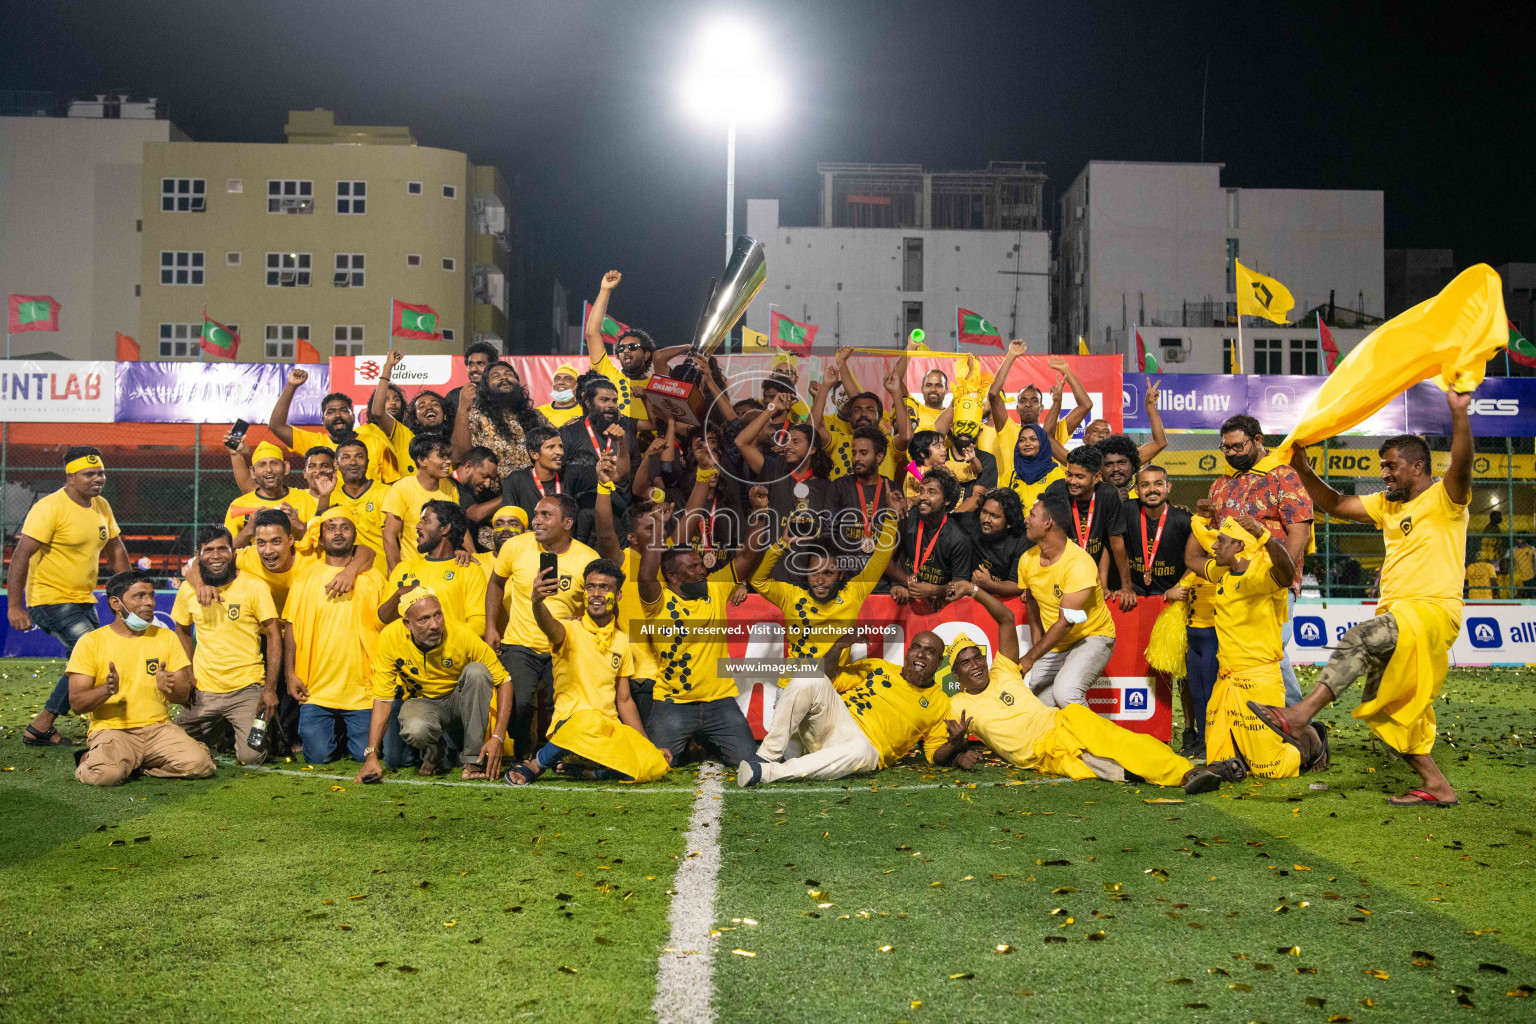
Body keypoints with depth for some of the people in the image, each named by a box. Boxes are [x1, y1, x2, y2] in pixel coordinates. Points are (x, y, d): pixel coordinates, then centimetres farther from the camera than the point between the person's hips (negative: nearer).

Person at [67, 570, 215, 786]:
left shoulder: (166, 637, 12)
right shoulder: (91, 642, 2)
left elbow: (184, 695, 7)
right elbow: (77, 703, -4)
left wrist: (169, 688, -18)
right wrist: (106, 690, -25)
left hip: (158, 727, 3)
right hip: (110, 728, -3)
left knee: (199, 764, -24)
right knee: (107, 773, -35)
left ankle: (133, 763, 2)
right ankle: (90, 760, 3)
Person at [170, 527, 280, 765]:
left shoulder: (255, 587, -9)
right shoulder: (188, 589, 2)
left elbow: (274, 636, -7)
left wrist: (270, 688, -13)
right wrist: (188, 671, 6)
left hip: (246, 689, -4)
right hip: (203, 690, 4)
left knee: (251, 756, -14)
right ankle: (221, 726, 31)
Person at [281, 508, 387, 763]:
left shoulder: (373, 579, 7)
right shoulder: (307, 576, 7)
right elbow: (291, 627, 7)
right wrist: (290, 674, 0)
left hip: (362, 689, 0)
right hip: (315, 689, 0)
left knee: (365, 755, -4)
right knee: (318, 755, -6)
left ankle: (346, 732, 28)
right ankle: (332, 732, 26)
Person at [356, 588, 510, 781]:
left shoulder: (462, 635, -26)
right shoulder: (390, 637, -22)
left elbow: (504, 681, -18)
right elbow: (383, 698, -16)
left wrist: (497, 738, -27)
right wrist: (371, 756, -24)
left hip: (460, 700, 1)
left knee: (476, 671, -32)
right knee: (415, 729, -36)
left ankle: (474, 759, -21)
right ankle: (434, 754, 2)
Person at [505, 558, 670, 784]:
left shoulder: (622, 641, 15)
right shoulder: (570, 630, -1)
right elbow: (549, 626, -28)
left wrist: (650, 748, 13)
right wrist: (537, 602, -52)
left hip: (610, 726, 5)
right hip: (571, 721, -5)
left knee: (656, 766, -21)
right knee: (590, 723, -42)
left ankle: (577, 769, -4)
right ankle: (533, 766, -14)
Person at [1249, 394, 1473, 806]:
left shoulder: (1444, 499, -3)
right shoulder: (1387, 504, 21)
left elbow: (1461, 466, -23)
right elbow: (1336, 505, 23)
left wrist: (1459, 413, -36)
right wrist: (1304, 472, 10)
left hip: (1432, 610, -9)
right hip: (1398, 617, 9)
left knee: (1359, 638, -34)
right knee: (1385, 709, 7)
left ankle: (1298, 717, -42)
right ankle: (1437, 786, 14)